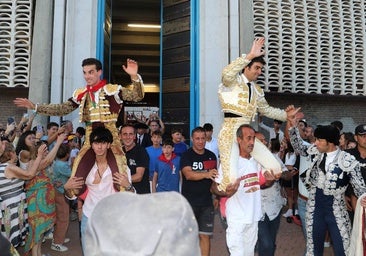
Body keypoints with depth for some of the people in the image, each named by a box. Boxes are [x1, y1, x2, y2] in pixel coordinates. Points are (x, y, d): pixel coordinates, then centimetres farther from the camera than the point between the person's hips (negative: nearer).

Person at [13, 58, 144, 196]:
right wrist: (35, 106, 10)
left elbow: (137, 96, -14)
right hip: (90, 141, 5)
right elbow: (62, 109, 15)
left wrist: (135, 77, -31)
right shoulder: (81, 94, 8)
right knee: (78, 178, 10)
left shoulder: (113, 90, -6)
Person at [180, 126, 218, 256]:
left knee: (205, 235, 7)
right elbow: (188, 174, -22)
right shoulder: (186, 155, -6)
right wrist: (206, 174, -38)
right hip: (189, 202, -3)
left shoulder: (211, 156, 8)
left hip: (207, 202, 3)